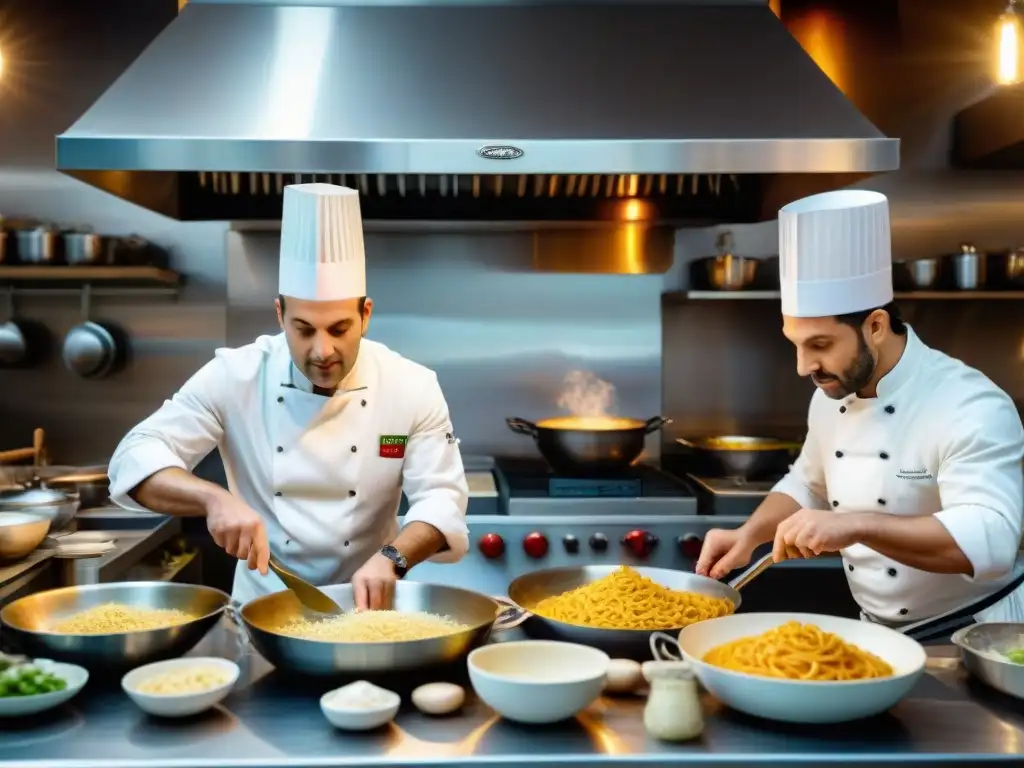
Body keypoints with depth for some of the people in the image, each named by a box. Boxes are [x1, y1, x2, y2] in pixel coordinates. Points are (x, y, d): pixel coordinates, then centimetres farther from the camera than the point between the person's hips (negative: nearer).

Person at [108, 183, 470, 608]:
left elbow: (442, 497, -9)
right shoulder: (234, 376, -9)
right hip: (263, 605, 0)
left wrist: (392, 558, -28)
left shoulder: (412, 387, -9)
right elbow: (136, 457, -11)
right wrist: (215, 498, -29)